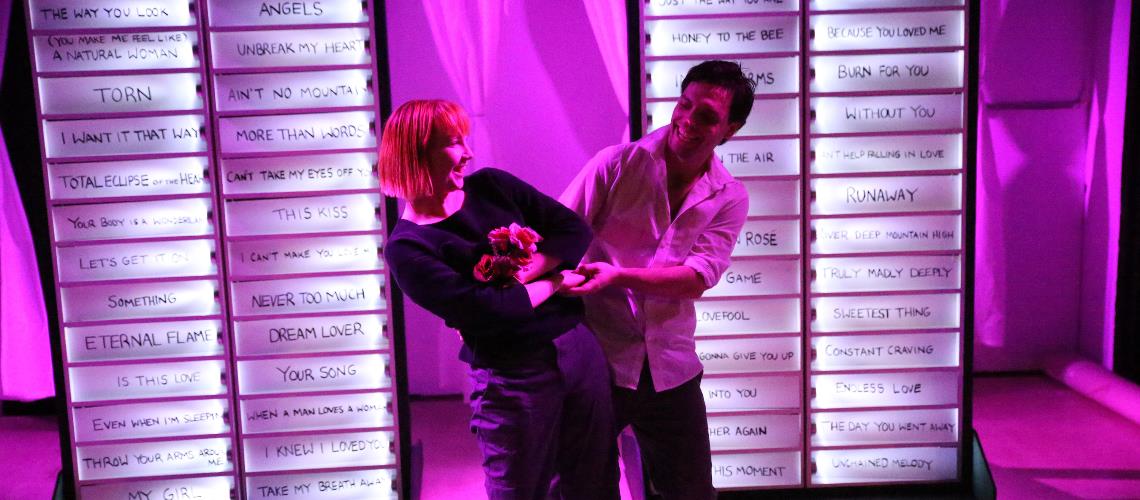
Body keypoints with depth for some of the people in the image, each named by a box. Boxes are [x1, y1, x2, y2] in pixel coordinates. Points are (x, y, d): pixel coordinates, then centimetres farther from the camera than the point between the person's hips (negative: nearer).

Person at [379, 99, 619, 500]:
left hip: (580, 347, 5)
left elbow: (575, 230, 0)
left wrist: (524, 274, -14)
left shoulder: (491, 186, 4)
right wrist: (554, 283, -8)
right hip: (513, 379, -5)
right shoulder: (407, 249, -11)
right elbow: (484, 310, -20)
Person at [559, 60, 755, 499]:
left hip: (669, 367, 2)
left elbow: (698, 277, -12)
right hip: (595, 358, -2)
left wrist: (618, 275, -27)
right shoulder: (617, 164, -7)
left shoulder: (729, 199, 0)